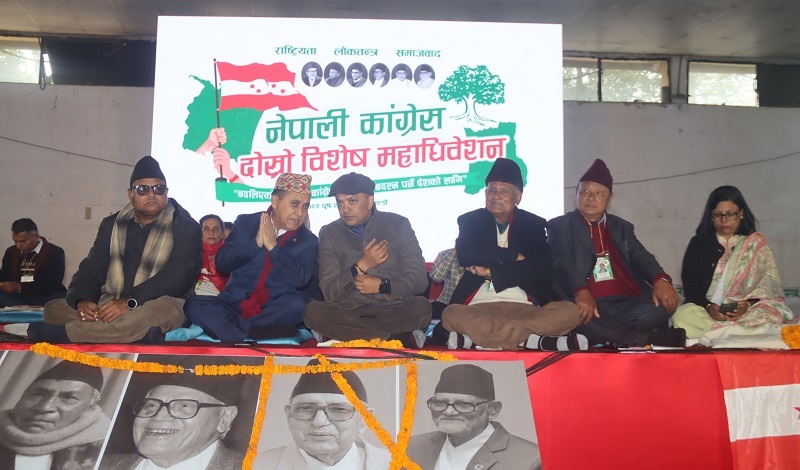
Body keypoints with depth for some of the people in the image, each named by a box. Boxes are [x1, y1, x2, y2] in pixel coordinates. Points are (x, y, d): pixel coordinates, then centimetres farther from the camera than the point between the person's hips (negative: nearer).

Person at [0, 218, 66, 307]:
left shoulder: (55, 253, -2)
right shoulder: (11, 252, 16)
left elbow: (53, 285, -12)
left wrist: (20, 287, -18)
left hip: (46, 299, -5)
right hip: (18, 298, 5)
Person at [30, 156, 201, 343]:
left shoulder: (185, 226, -3)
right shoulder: (112, 225, 13)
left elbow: (179, 274, -17)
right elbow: (92, 268, 10)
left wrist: (130, 302, -29)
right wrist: (83, 300, -14)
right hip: (110, 308, 5)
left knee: (166, 308, -38)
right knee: (53, 308, -11)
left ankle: (62, 333, -31)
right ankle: (137, 331, -31)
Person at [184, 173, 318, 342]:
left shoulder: (308, 240, 3)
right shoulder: (245, 223, 6)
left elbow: (302, 279, -12)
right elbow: (221, 263, -1)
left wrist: (273, 247, -16)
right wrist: (255, 243, -13)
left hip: (274, 312, -1)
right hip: (235, 305, 1)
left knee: (300, 304, -33)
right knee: (194, 305, -24)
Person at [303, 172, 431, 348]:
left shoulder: (398, 225, 3)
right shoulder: (329, 234, 5)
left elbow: (419, 280, 1)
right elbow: (329, 292, -4)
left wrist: (383, 285, -15)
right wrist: (360, 266, -18)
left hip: (394, 311, -1)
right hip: (349, 313, 1)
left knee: (421, 306, -30)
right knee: (313, 311, -29)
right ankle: (401, 337, -26)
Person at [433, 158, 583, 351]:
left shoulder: (535, 224, 12)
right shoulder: (469, 220, 12)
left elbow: (544, 270, -3)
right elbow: (464, 255, -9)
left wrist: (491, 272, -7)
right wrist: (514, 255, -6)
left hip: (526, 308, 1)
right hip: (479, 308, 0)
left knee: (568, 312, -27)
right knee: (451, 314, -34)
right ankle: (535, 341, -30)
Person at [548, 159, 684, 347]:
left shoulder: (622, 227, 25)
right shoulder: (560, 226, 10)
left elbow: (640, 256, 10)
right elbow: (562, 261, -7)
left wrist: (660, 280, -14)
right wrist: (581, 292, -28)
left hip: (626, 305, 4)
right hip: (585, 305, -3)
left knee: (663, 304, -22)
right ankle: (648, 339, -32)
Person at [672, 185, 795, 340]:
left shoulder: (756, 243, 13)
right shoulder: (699, 243, 14)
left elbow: (769, 284, 2)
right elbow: (689, 285, 5)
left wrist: (747, 304, -17)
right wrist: (708, 307, -14)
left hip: (749, 310, -1)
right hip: (705, 308, 1)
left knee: (769, 317, -35)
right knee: (682, 316, -33)